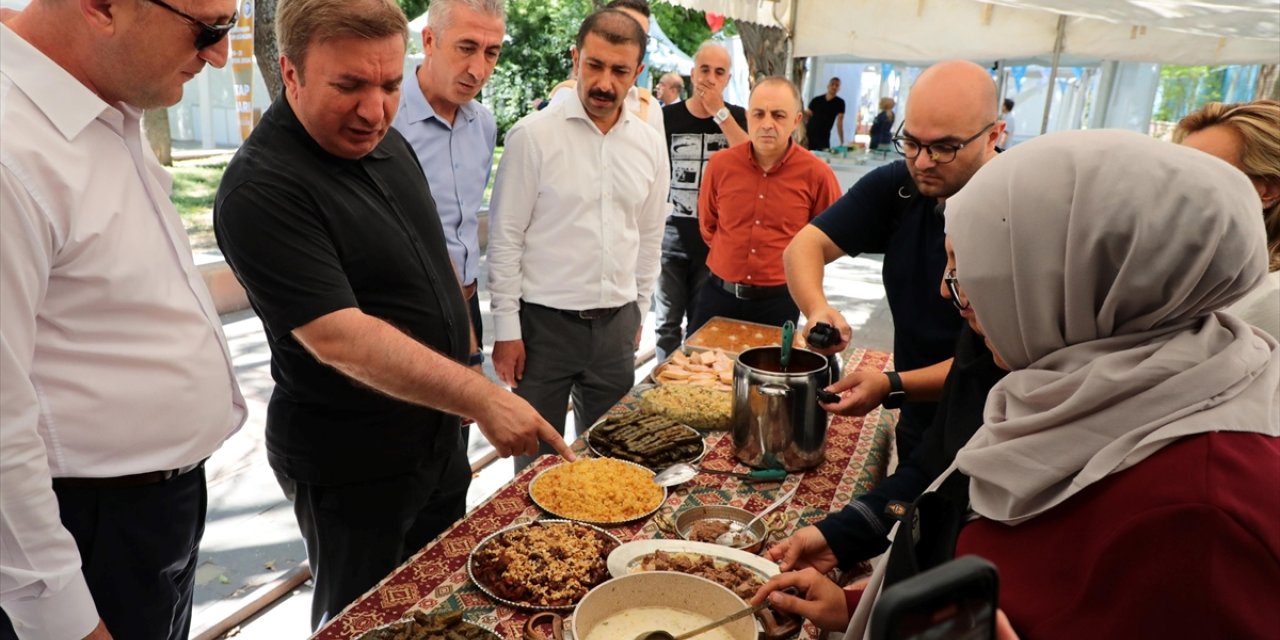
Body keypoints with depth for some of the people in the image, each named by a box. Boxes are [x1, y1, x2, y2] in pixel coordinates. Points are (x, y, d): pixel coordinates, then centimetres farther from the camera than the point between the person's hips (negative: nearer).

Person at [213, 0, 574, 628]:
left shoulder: (387, 145, 2)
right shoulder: (261, 189, -25)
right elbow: (339, 337, -32)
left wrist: (460, 335, 13)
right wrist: (482, 399, -36)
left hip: (439, 430, 8)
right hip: (350, 464, -7)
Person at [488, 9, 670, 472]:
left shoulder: (650, 145, 4)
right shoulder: (533, 135, -10)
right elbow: (505, 239, -9)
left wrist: (638, 312, 13)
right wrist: (507, 328, -10)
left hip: (616, 325, 4)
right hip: (544, 321, -4)